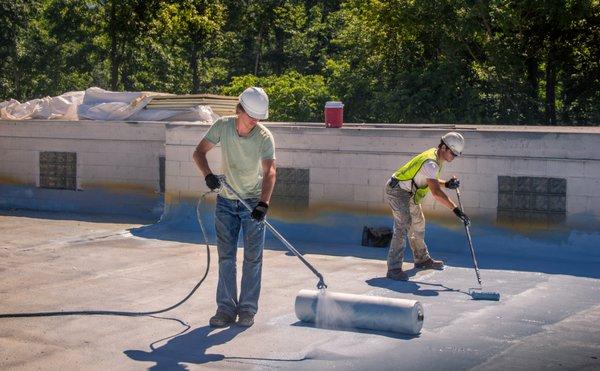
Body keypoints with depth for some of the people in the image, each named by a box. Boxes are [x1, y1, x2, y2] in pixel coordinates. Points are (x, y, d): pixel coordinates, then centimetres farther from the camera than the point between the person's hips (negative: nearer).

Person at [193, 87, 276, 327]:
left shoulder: (264, 137, -19)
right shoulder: (222, 126, -12)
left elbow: (269, 172, -29)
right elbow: (199, 152, -6)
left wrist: (263, 203, -43)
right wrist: (208, 175, -26)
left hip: (253, 202, -2)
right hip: (226, 201, 2)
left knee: (253, 258, -1)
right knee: (225, 256, 3)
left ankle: (247, 309, 7)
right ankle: (226, 308, 8)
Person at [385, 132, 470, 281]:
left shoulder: (435, 155, 3)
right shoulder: (431, 163, -28)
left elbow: (430, 181, 13)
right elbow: (436, 193, -34)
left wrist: (446, 184, -5)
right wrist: (456, 209, -34)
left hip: (409, 193, 11)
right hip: (398, 191, -11)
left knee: (418, 224, 20)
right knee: (403, 226, -20)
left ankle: (422, 259, 37)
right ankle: (394, 269, -22)